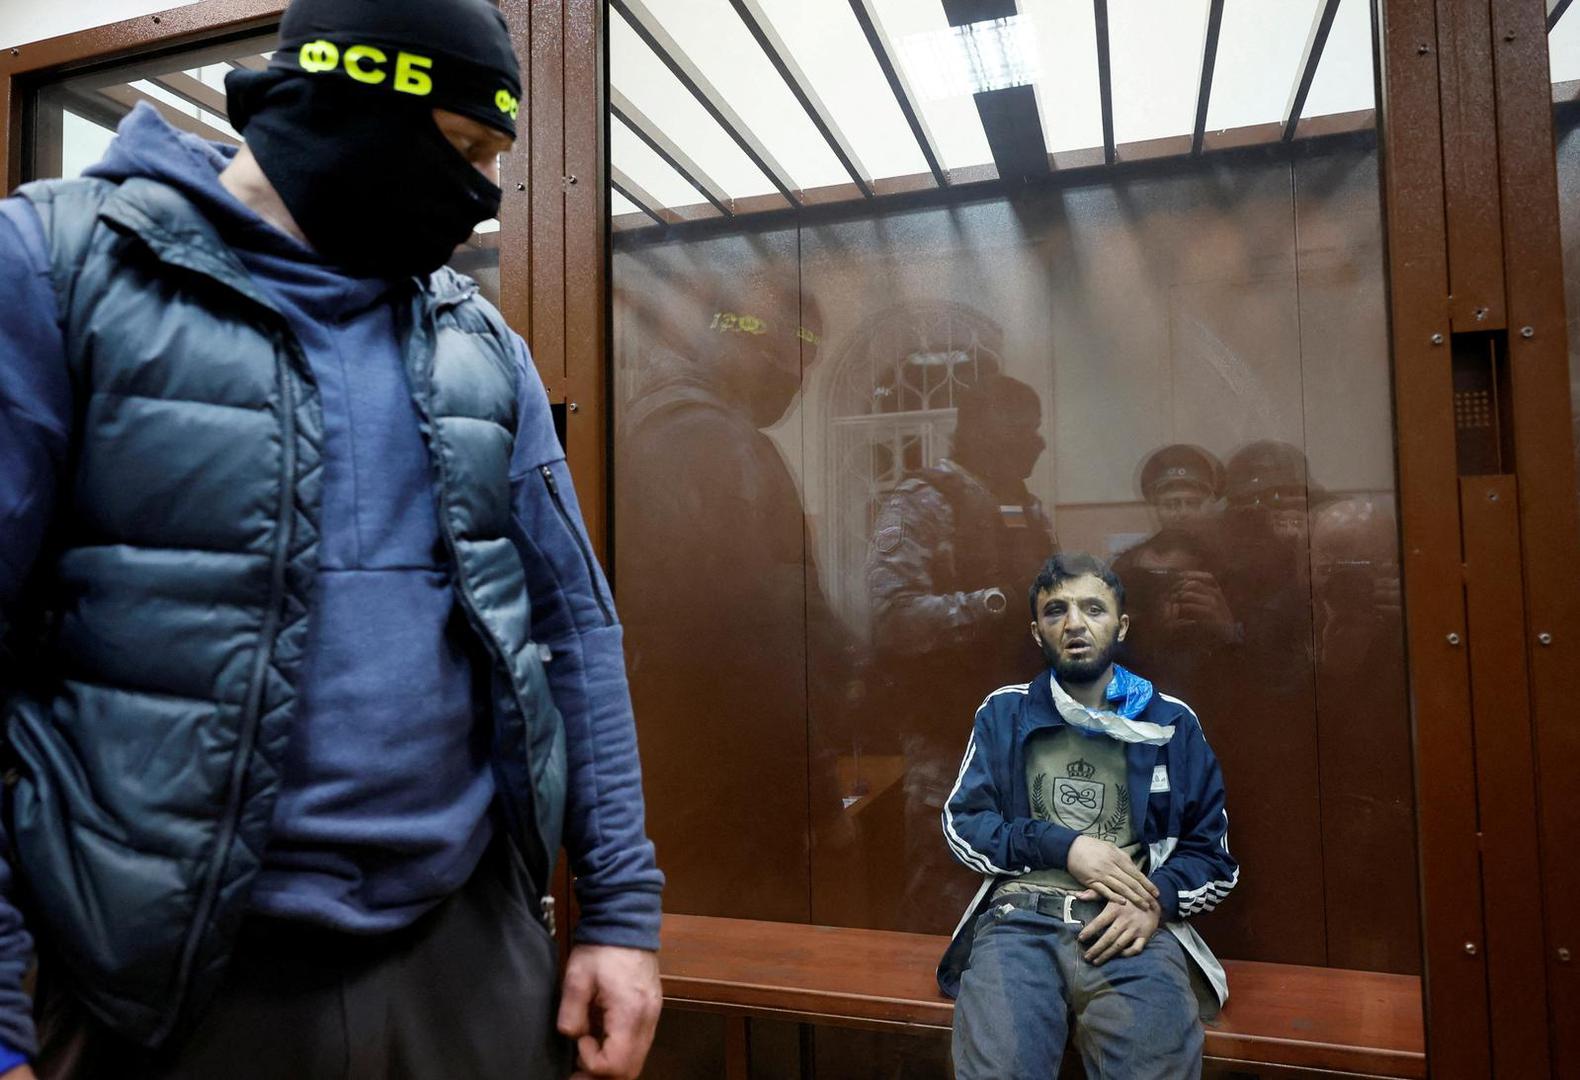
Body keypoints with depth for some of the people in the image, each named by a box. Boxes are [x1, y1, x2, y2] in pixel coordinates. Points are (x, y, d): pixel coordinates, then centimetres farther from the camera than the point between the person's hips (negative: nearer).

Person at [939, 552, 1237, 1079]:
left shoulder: (1171, 722, 12)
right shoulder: (1004, 712, 13)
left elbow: (1214, 855, 13)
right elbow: (961, 825, 8)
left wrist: (1157, 900, -8)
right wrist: (1064, 847, -6)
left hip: (1133, 926, 1)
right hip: (1021, 917, 0)